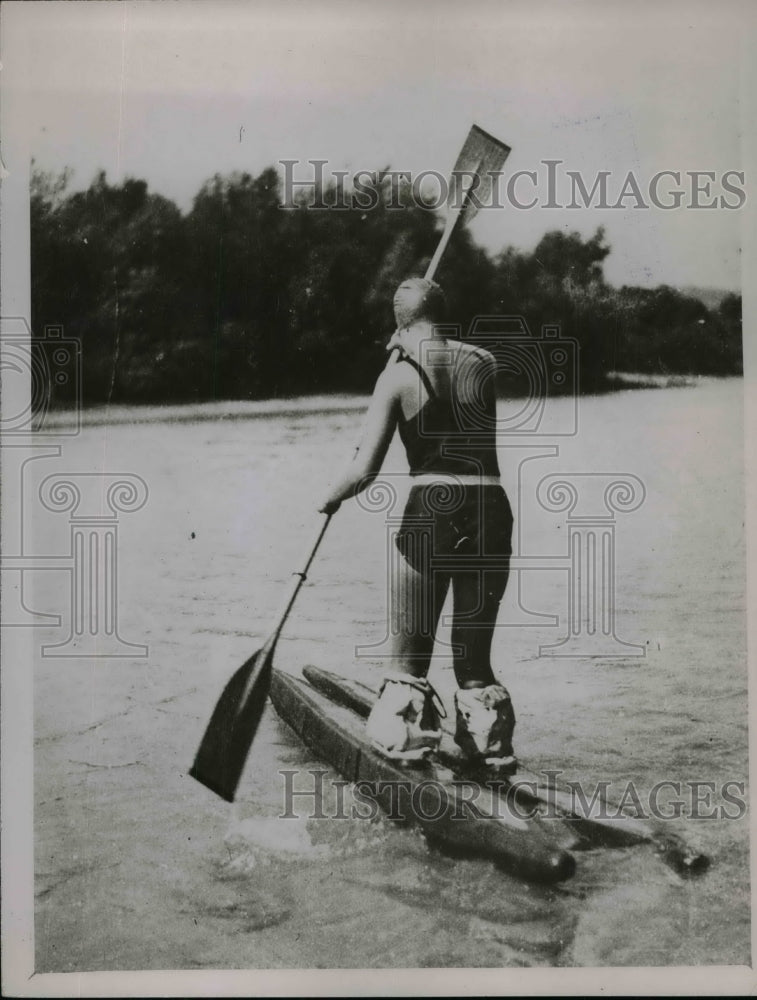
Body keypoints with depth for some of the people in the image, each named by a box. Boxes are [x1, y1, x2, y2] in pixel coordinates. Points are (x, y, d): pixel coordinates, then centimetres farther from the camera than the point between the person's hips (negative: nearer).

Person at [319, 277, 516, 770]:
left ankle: (407, 744, 10)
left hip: (431, 509, -3)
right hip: (491, 508, 3)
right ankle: (491, 748, 16)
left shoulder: (398, 375, 0)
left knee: (410, 654, 11)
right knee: (474, 656, 16)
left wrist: (332, 497, 15)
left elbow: (365, 471, -4)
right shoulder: (484, 362, 9)